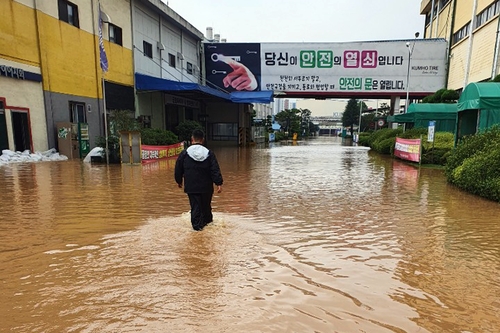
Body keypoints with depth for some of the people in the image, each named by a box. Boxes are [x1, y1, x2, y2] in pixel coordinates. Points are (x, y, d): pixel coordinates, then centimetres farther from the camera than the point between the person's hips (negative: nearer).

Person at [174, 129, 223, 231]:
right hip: (206, 186, 1)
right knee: (206, 205, 19)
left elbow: (178, 170, 4)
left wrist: (179, 181, 19)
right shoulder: (209, 153, -5)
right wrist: (219, 183, -7)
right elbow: (215, 170, -9)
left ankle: (197, 225, 1)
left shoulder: (184, 153, -5)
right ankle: (207, 220, 37)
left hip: (191, 187, -1)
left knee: (195, 206, 4)